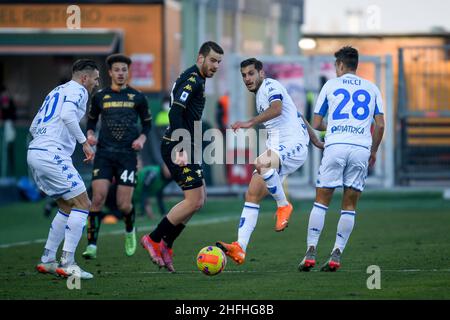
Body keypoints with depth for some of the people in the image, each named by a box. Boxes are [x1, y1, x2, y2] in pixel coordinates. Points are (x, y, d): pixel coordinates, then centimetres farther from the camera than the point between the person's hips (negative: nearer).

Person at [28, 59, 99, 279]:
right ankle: (67, 263, -12)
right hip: (52, 155, -9)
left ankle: (47, 260, 17)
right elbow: (67, 115, -22)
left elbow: (34, 127, 24)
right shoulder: (77, 90, -2)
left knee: (67, 207, 18)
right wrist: (84, 142, -18)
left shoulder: (56, 91, 25)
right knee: (82, 204, -5)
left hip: (34, 154, 9)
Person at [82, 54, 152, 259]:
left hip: (127, 155, 0)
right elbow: (91, 120, 19)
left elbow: (147, 123, 15)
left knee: (124, 205, -5)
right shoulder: (100, 97, 7)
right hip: (104, 153, 1)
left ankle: (130, 230, 30)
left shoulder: (137, 98, 6)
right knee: (98, 198, -15)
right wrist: (90, 134, -1)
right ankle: (92, 245, -10)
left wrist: (141, 138, -3)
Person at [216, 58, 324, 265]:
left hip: (294, 146, -10)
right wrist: (315, 140, 36)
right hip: (276, 150, 10)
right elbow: (296, 115, 32)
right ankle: (240, 248, -10)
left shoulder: (271, 86, -5)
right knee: (252, 195, -4)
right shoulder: (260, 95, 24)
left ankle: (283, 205, -17)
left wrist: (250, 123, -40)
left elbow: (277, 109, -28)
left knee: (261, 164, -39)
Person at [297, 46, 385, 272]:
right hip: (362, 149, 1)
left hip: (335, 146, -1)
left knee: (321, 201, 6)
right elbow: (380, 125, 8)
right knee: (349, 206, 7)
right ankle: (336, 255, -1)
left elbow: (316, 124, 14)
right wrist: (374, 151, 21)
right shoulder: (371, 88, 15)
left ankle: (311, 252, -3)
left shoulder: (330, 85, 12)